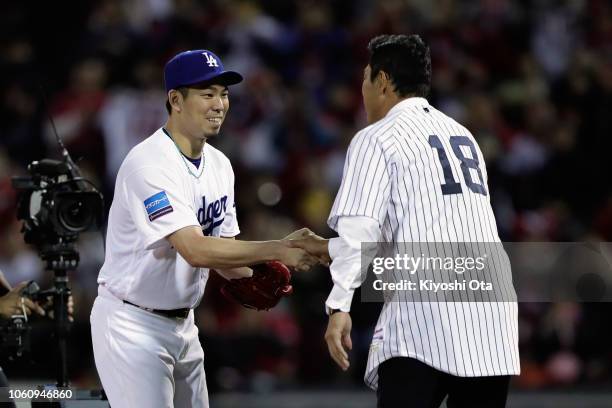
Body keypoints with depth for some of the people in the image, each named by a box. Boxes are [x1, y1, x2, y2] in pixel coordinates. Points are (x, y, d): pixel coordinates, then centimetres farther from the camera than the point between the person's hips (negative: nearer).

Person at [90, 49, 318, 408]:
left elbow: (222, 250, 10)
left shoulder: (219, 164, 6)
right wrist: (277, 250, -34)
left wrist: (255, 278, -12)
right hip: (133, 324, -9)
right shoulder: (149, 163, -22)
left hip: (182, 323, 9)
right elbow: (196, 250, -31)